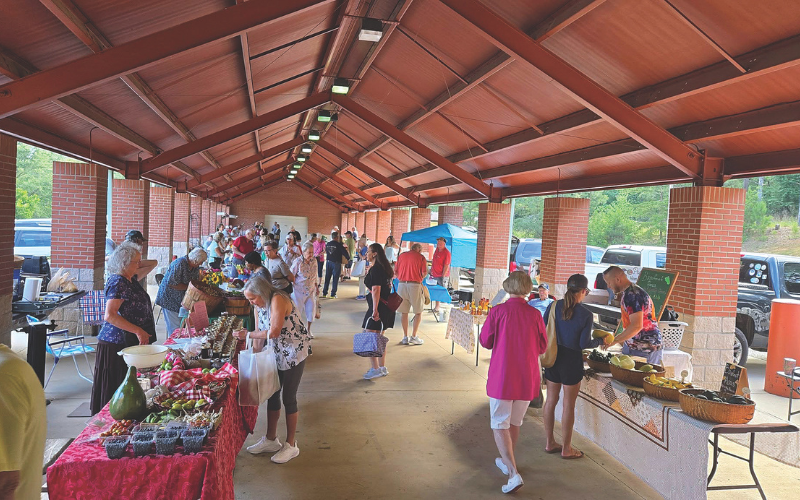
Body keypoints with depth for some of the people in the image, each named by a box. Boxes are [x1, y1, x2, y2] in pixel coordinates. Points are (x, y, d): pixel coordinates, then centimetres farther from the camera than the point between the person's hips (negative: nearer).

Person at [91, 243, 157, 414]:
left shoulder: (131, 280, 9)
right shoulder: (117, 282, -16)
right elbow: (109, 316, -24)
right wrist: (138, 331, -24)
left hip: (129, 342, 9)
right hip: (116, 344, -9)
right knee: (115, 388, -1)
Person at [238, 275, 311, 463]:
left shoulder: (278, 300, -23)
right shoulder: (261, 305, 4)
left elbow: (274, 332, -28)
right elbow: (262, 330, 7)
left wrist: (248, 334, -19)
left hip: (294, 352, -9)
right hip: (276, 353, 9)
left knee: (288, 398, -1)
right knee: (272, 395, 14)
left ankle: (291, 445, 13)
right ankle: (271, 440, 29)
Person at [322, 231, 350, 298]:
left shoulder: (327, 244, 4)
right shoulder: (339, 245, -12)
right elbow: (345, 252, -13)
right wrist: (348, 258, 5)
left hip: (328, 262, 5)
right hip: (336, 263, -5)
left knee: (327, 278, 11)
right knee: (335, 279, 2)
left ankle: (324, 293, 13)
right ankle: (333, 294, 2)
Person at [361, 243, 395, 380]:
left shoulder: (375, 269, -15)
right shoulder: (385, 268, 15)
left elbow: (376, 290, -21)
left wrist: (375, 309, -24)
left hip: (379, 306, -10)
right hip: (387, 306, 10)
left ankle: (375, 369, -4)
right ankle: (383, 368, 21)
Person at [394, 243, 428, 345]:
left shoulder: (401, 255, 11)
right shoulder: (421, 257, 1)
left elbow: (395, 272, 10)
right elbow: (424, 273, -6)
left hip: (402, 284, 4)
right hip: (415, 285, -3)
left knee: (404, 312, 10)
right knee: (418, 312, 10)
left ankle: (405, 337, 13)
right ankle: (414, 337, 7)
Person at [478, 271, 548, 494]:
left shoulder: (498, 311, -13)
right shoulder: (535, 315, -6)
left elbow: (485, 341, -3)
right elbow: (542, 346, 4)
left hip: (502, 376, -3)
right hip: (527, 378, 4)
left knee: (500, 425, 5)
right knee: (515, 423, 22)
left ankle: (513, 473, -7)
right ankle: (507, 461, 39)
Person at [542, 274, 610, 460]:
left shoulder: (553, 306, -4)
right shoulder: (585, 314, -15)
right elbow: (584, 344, -12)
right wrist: (600, 341, 6)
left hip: (553, 356, 5)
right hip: (571, 360, -4)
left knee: (551, 400, 15)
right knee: (569, 404, 7)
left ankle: (550, 443, 26)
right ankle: (566, 449, 17)